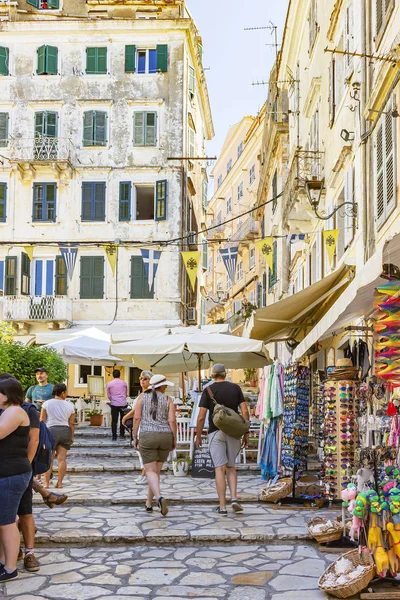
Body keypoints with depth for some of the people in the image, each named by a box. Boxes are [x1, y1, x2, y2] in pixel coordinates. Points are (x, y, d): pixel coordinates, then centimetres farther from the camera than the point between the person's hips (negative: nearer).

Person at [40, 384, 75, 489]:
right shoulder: (70, 405, 4)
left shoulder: (47, 403, 0)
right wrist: (72, 437, 12)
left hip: (51, 430, -1)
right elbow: (71, 423, 5)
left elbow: (42, 420, -3)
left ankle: (46, 482, -1)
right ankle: (59, 482, 1)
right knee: (62, 459, 2)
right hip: (65, 430, 2)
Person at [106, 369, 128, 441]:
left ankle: (114, 436, 1)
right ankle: (122, 434, 16)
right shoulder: (124, 383, 3)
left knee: (114, 421, 3)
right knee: (123, 419, 15)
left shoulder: (109, 384, 0)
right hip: (123, 404, 1)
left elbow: (109, 396, 9)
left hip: (114, 404, -1)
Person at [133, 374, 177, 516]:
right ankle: (149, 503, 22)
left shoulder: (142, 397, 2)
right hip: (165, 437, 2)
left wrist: (135, 437, 3)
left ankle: (159, 498, -28)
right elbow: (172, 420, -6)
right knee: (156, 470, 16)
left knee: (150, 471, -3)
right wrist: (174, 439, 4)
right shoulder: (168, 400, 2)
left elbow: (137, 418, -4)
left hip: (147, 437, -2)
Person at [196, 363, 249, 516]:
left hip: (216, 432, -2)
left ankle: (222, 507, -2)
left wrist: (198, 436, 5)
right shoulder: (235, 388, 5)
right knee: (231, 466, 17)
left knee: (220, 468, -1)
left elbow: (201, 417, -5)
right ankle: (234, 498, -1)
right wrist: (246, 433, 6)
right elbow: (245, 411, 0)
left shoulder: (208, 390, -2)